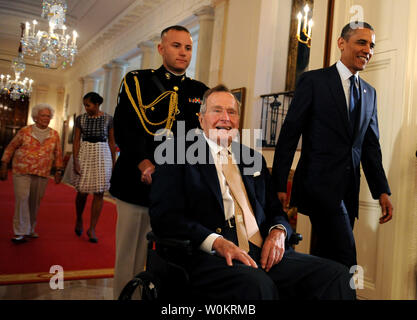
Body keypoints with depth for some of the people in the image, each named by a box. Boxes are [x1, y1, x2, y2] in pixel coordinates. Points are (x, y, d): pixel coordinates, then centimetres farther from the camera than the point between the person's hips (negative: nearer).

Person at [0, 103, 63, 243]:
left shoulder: (54, 135, 6)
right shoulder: (25, 131, 1)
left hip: (42, 174, 2)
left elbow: (58, 154, 14)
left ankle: (30, 229, 23)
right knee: (22, 199, -12)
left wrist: (58, 171, 9)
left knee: (35, 203, 7)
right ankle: (21, 232, -10)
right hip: (22, 171, -2)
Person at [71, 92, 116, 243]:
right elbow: (76, 141, 1)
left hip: (102, 155, -1)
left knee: (99, 194, -1)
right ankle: (79, 220, 32)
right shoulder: (80, 119, 3)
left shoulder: (108, 119, 0)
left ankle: (92, 229, 9)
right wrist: (75, 161, -9)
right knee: (82, 191, 5)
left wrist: (113, 162, 5)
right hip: (84, 154, 1)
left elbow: (112, 142, 4)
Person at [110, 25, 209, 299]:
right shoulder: (137, 81, 9)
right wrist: (146, 166, -16)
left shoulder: (201, 92, 15)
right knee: (130, 258, 4)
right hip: (138, 183, -1)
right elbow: (124, 128, -2)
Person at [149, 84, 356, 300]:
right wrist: (216, 242, -20)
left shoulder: (253, 159, 23)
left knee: (337, 275, -17)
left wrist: (278, 231, -2)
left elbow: (275, 210, 23)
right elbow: (164, 217, -6)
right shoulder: (180, 157, 5)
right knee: (257, 285, -37)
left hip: (265, 254, 6)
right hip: (212, 258, -5)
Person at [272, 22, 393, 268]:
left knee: (327, 259, 10)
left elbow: (371, 146, 16)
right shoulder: (314, 81, -2)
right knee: (345, 259, -12)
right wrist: (279, 185, -9)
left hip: (349, 189, 6)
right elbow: (289, 134, -5)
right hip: (320, 183, -6)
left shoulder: (370, 93, 16)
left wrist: (382, 191, 9)